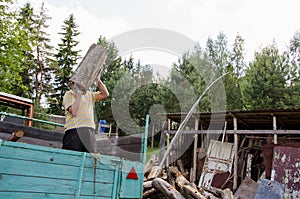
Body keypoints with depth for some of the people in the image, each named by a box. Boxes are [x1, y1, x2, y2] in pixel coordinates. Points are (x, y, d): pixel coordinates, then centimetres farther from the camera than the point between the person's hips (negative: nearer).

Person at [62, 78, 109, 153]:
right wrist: (80, 94, -7)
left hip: (90, 132, 6)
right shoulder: (69, 94, 4)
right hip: (75, 131, -5)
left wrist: (98, 79, 9)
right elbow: (74, 112, -10)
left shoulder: (89, 95, 24)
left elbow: (105, 94, 15)